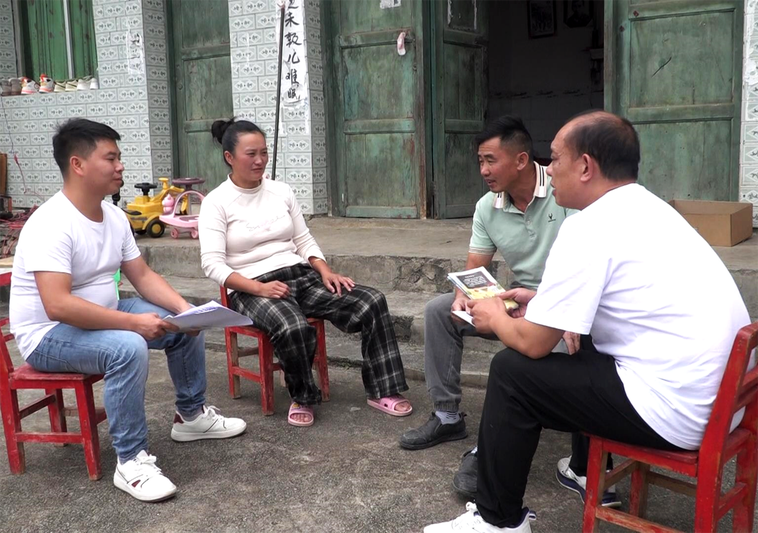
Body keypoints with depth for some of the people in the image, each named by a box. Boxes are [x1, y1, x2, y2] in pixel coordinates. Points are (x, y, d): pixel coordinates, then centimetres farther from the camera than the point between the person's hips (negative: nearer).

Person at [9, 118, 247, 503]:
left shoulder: (113, 216, 1)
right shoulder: (51, 225, -27)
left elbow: (142, 276, 6)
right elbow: (58, 306, -35)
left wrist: (183, 307, -11)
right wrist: (134, 321, -35)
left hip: (101, 317, 9)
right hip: (48, 334, -9)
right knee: (128, 347, -35)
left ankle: (191, 416, 20)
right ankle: (131, 461, -22)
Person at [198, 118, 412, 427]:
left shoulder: (281, 191, 12)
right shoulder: (216, 203, -2)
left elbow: (304, 241, 15)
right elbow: (213, 265, -10)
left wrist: (326, 272, -5)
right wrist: (261, 288, -24)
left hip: (301, 276, 5)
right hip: (252, 290, -5)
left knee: (372, 301, -15)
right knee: (294, 328, -38)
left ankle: (382, 391, -4)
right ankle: (302, 398, -8)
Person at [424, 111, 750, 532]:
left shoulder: (590, 227, -16)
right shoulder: (649, 209, 11)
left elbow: (534, 343, -13)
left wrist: (496, 319, 7)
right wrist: (542, 300, 26)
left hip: (674, 409, -10)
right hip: (720, 394, 10)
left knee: (513, 371, -2)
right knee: (585, 349, 27)